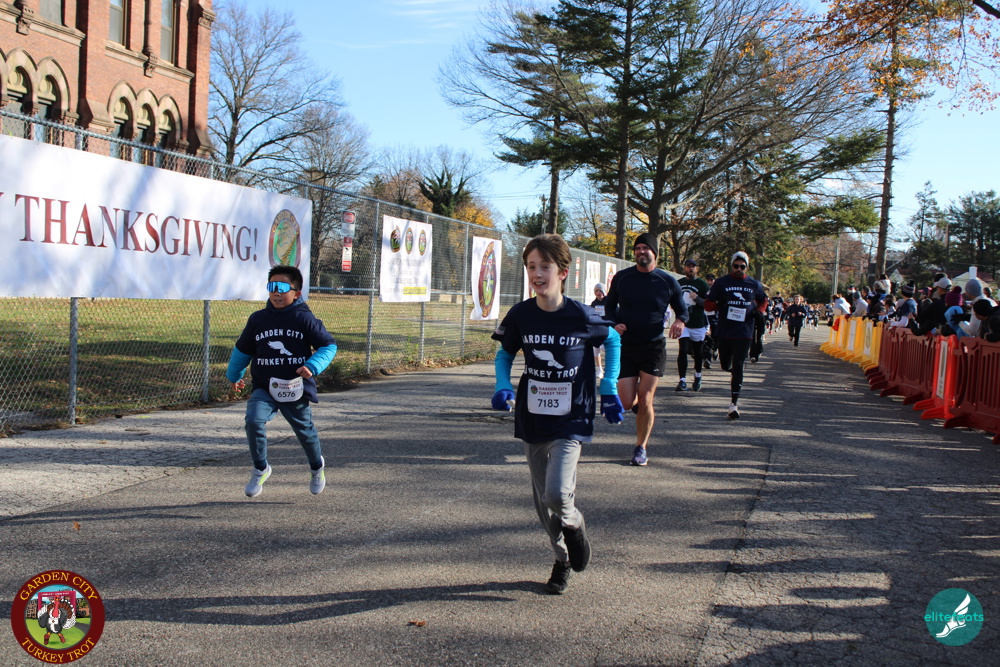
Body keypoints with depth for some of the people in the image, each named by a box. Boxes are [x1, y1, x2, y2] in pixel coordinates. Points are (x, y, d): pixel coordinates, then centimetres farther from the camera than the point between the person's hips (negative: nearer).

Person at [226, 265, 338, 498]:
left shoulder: (305, 319, -7)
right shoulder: (257, 319, 3)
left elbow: (329, 345, -2)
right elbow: (242, 349, 19)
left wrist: (312, 366, -17)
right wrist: (234, 376, 28)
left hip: (297, 390, -1)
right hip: (264, 388, 2)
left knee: (305, 431, 14)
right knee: (254, 420, -24)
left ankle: (317, 466, 46)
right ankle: (260, 469, -2)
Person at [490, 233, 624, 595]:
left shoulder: (581, 317, -13)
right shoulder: (520, 315, -5)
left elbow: (612, 341, 7)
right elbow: (505, 353, 11)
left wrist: (608, 389, 3)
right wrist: (503, 386, -7)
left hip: (570, 421, -3)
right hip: (532, 420, 4)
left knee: (557, 494, -19)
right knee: (543, 501, 11)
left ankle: (575, 527, 16)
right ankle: (563, 559, 33)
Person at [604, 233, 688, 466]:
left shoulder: (667, 281, -1)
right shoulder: (621, 278, 2)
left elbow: (682, 309, 10)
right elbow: (610, 305, 15)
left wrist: (680, 321, -14)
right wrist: (615, 323, -6)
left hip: (654, 348, -1)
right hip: (626, 346, 1)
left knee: (644, 400, -6)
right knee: (627, 402, -4)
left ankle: (641, 448, 12)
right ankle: (644, 411, 33)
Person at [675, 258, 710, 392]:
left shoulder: (702, 284, -3)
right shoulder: (678, 283, 10)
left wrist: (697, 298, -24)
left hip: (698, 324, -2)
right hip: (683, 323, 2)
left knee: (697, 353, 11)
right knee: (682, 351, -12)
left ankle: (697, 377, 33)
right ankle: (682, 380, -14)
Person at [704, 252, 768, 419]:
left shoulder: (754, 285, 6)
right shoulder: (721, 283, 0)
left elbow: (763, 301, 23)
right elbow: (708, 305, 2)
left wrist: (759, 311, 4)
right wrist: (720, 306, -13)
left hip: (744, 333, 0)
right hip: (724, 332, 0)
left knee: (738, 368, -5)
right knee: (725, 365, 10)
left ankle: (734, 403, -3)